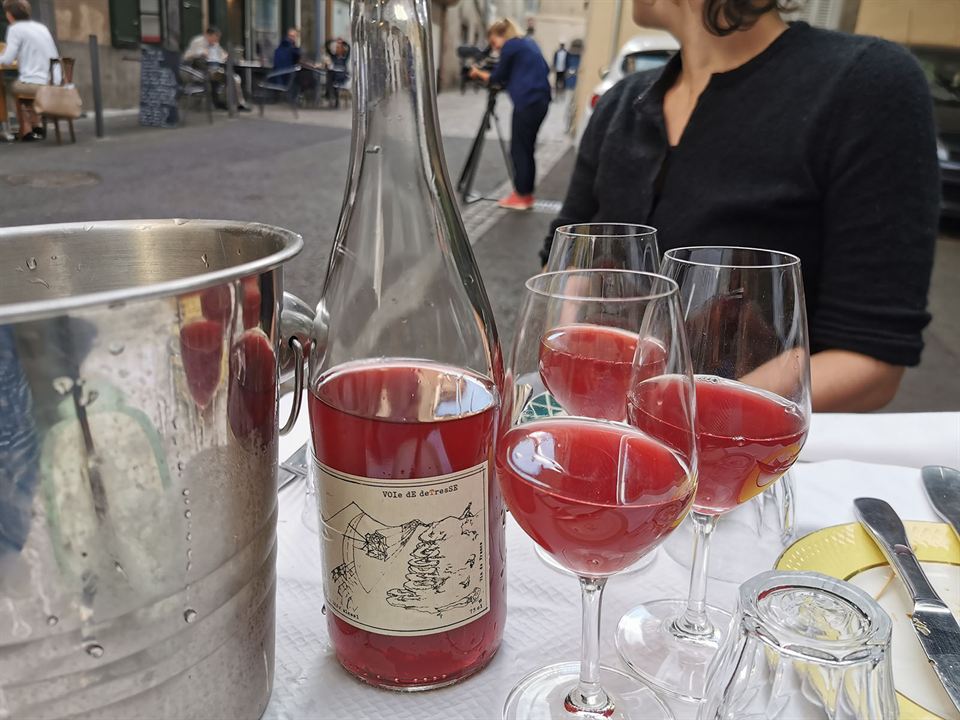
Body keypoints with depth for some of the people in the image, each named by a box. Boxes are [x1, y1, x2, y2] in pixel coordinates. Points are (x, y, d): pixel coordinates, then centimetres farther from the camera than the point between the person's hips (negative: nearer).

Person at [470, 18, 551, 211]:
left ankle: (521, 195, 1)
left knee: (519, 150, -2)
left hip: (527, 103, -9)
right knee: (526, 149, 12)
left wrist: (479, 73, 20)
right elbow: (544, 69, 24)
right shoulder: (528, 43, 20)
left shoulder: (510, 46, -4)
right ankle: (526, 193, 14)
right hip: (540, 100, 9)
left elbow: (497, 77, 2)